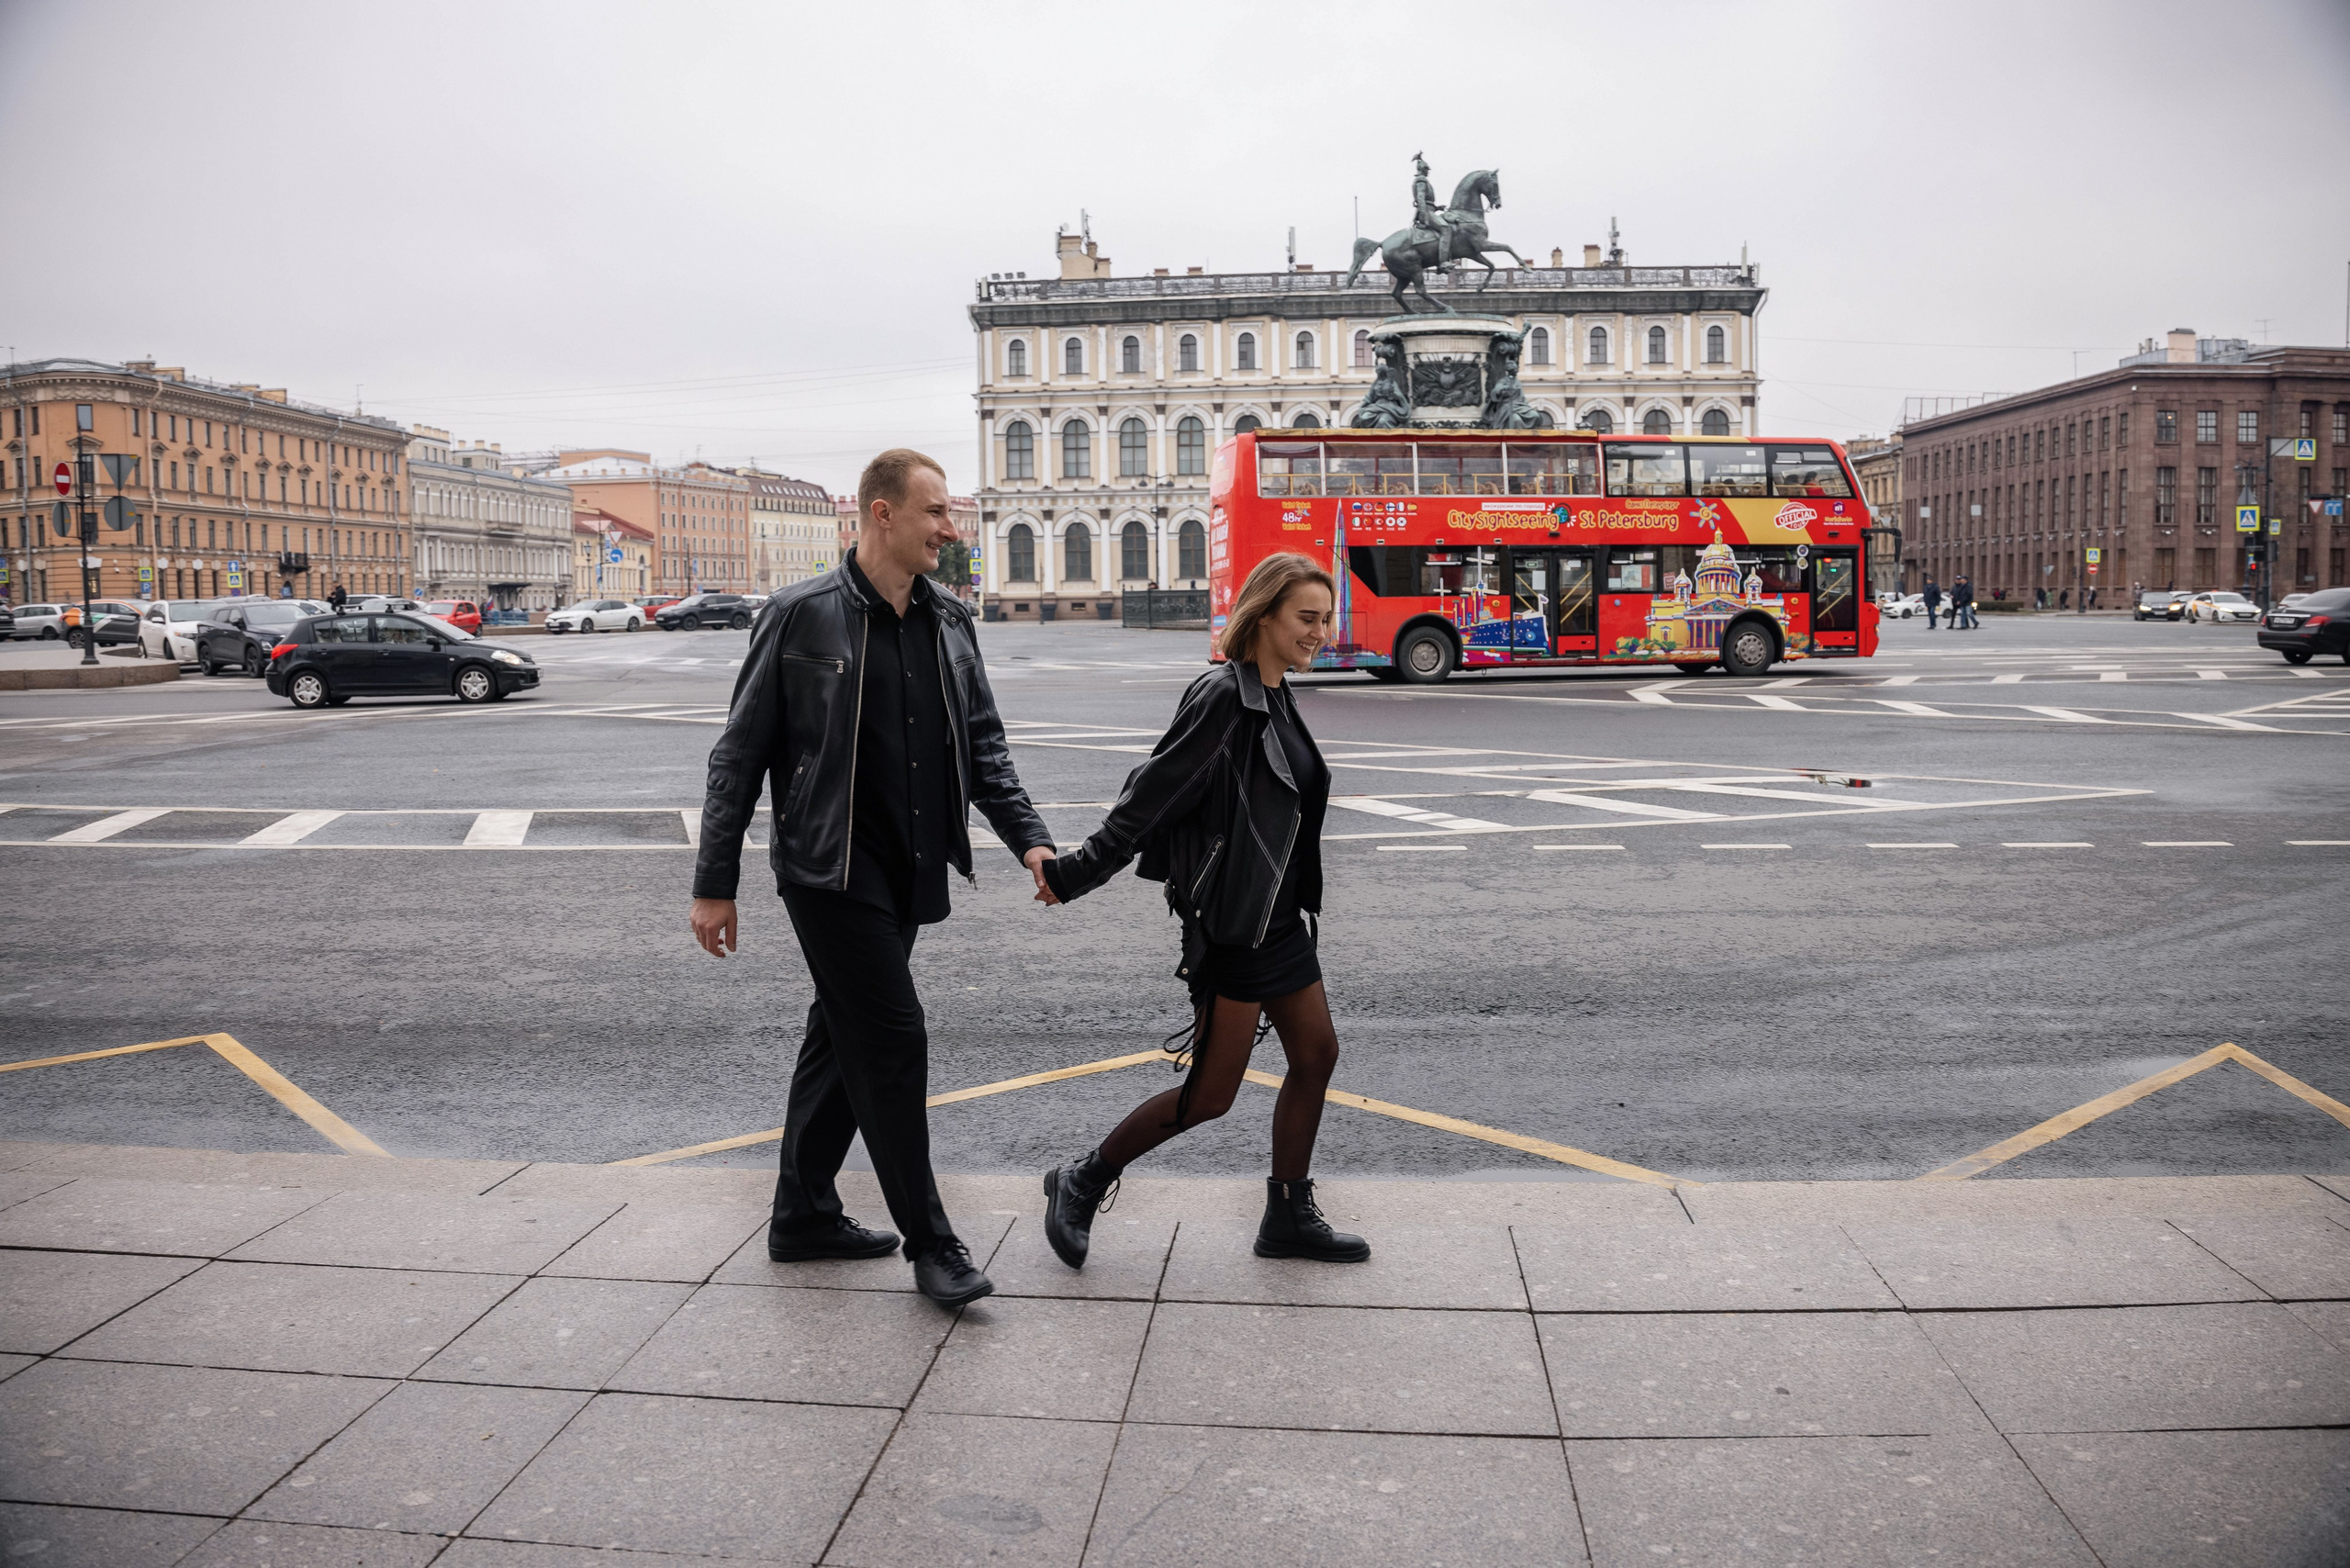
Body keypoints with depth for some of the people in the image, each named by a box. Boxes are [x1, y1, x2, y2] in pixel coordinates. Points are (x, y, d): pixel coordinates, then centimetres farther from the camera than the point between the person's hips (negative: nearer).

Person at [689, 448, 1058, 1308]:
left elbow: (983, 745, 12)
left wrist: (1029, 839, -2)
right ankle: (929, 1241, 5)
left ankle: (803, 1215, 30)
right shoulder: (802, 616, -10)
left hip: (906, 875, 7)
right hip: (829, 870, -6)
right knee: (892, 1039, -7)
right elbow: (740, 754, -6)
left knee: (843, 1042, 15)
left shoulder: (949, 621, 7)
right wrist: (715, 884, -7)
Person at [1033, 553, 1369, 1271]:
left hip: (1280, 916, 9)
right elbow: (1151, 794, -19)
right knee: (1210, 1094, -3)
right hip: (1230, 923, -9)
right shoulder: (1223, 696, -18)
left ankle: (1288, 1217, 26)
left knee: (1316, 1055, 12)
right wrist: (1075, 876, -17)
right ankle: (1081, 1184, 15)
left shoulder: (1276, 698, 10)